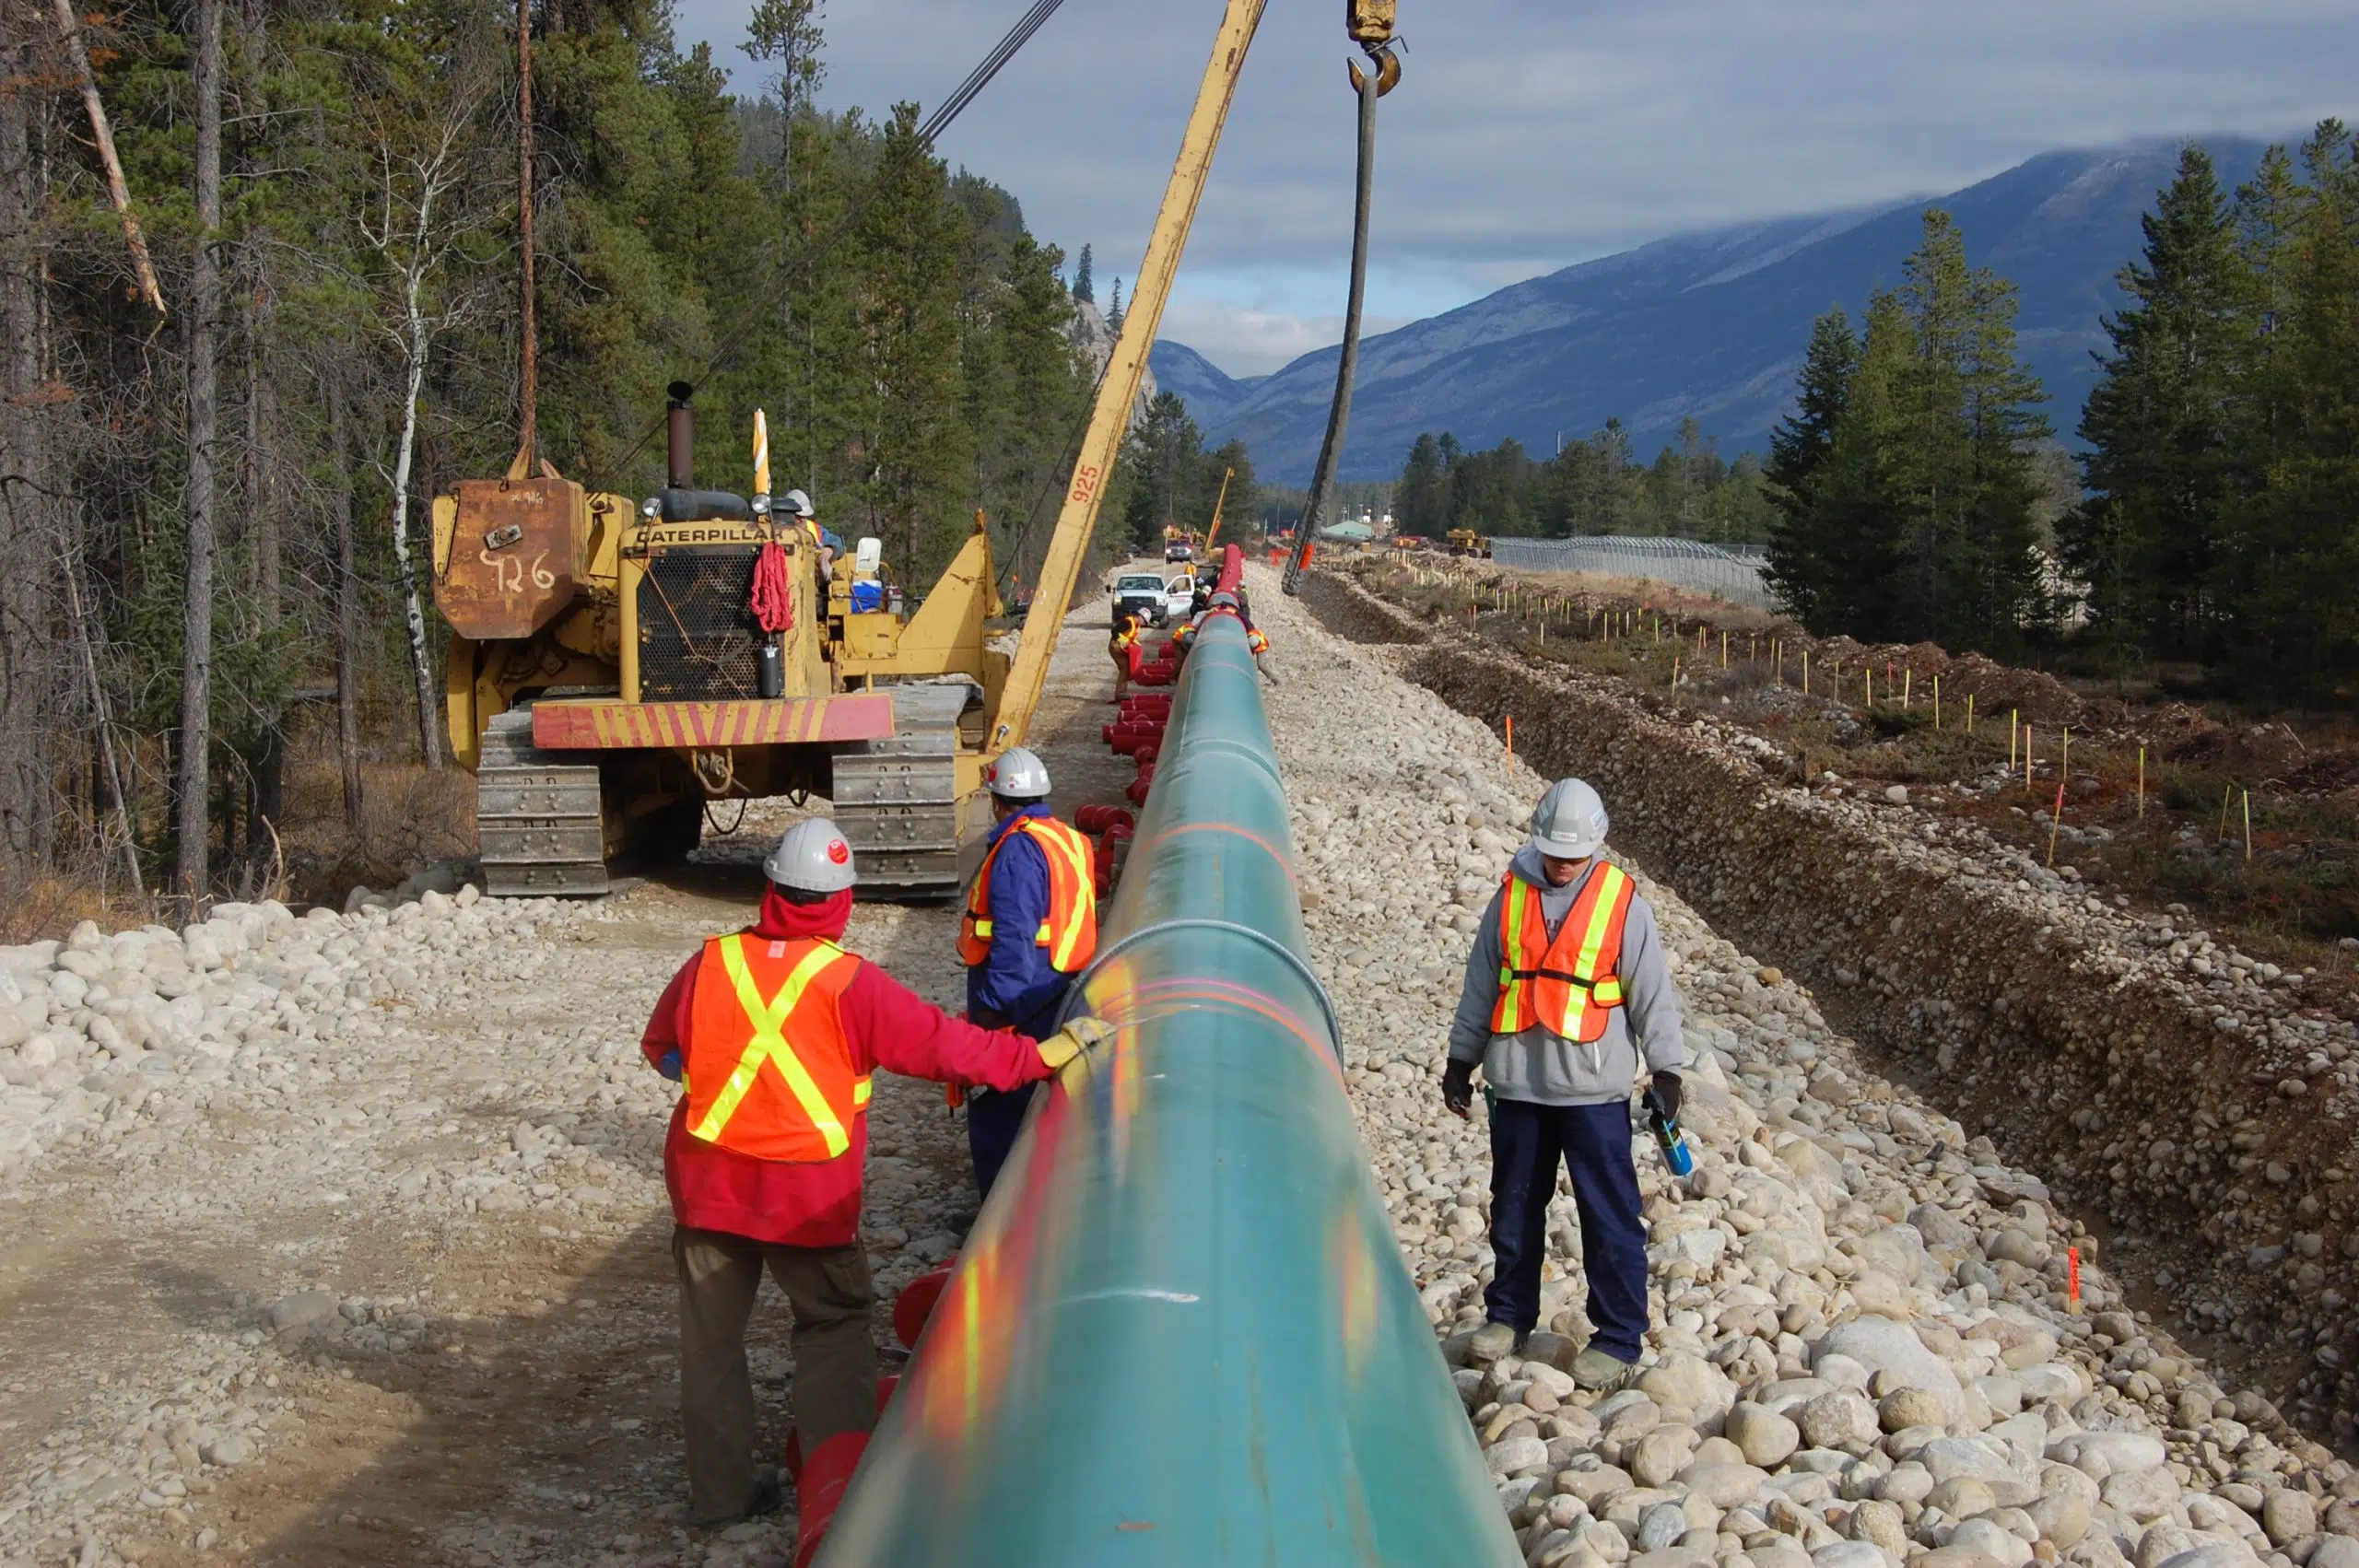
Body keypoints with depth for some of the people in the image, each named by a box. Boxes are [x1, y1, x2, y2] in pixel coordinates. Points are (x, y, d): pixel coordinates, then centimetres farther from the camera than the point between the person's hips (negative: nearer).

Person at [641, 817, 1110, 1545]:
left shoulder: (712, 963, -5)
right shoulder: (850, 984, -17)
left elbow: (660, 1047, 11)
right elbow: (943, 1045, -15)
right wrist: (1039, 1055, -6)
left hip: (706, 1184, 3)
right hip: (808, 1196, -3)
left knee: (710, 1333, 14)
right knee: (833, 1328, 13)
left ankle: (720, 1488, 20)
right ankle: (840, 1483, 8)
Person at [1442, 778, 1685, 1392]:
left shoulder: (1623, 903, -4)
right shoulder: (1511, 896, 5)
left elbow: (1653, 993, 0)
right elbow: (1481, 983, 13)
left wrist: (1665, 1069, -4)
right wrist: (1461, 1059, 14)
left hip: (1594, 1088, -3)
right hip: (1516, 1086, 4)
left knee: (1610, 1218, -1)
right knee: (1513, 1208, 14)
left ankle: (1618, 1340, 7)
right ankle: (1509, 1313, 30)